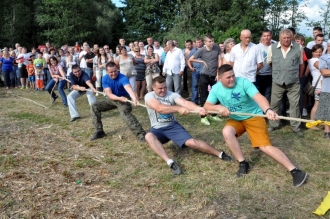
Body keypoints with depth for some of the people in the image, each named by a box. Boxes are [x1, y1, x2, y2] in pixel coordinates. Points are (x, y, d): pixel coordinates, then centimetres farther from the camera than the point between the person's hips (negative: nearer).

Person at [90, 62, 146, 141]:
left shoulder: (123, 78, -27)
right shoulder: (105, 79, -13)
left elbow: (129, 88, -48)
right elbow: (109, 94, -22)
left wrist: (134, 98, -68)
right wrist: (119, 98, -42)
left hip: (124, 99, -5)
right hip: (112, 99, 6)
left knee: (125, 113, -35)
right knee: (94, 106, -5)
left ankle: (141, 134, -35)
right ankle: (99, 131, 4)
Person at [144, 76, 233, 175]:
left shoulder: (172, 95, -5)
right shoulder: (149, 96, -10)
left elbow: (185, 102, -25)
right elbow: (159, 108, -30)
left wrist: (198, 108, -46)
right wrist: (178, 108, -43)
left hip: (173, 126, 1)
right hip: (157, 129, -1)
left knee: (192, 142, -17)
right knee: (149, 136, -35)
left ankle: (220, 154, -2)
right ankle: (170, 162, -44)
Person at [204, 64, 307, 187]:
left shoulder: (244, 82, -23)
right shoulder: (216, 89, -10)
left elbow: (258, 97, -36)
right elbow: (206, 106, -8)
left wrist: (268, 110, -57)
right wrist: (219, 107, -30)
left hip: (254, 116, -4)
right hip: (235, 119, 4)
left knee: (265, 146, -17)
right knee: (227, 132, -29)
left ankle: (294, 171, -8)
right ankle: (242, 163, -11)